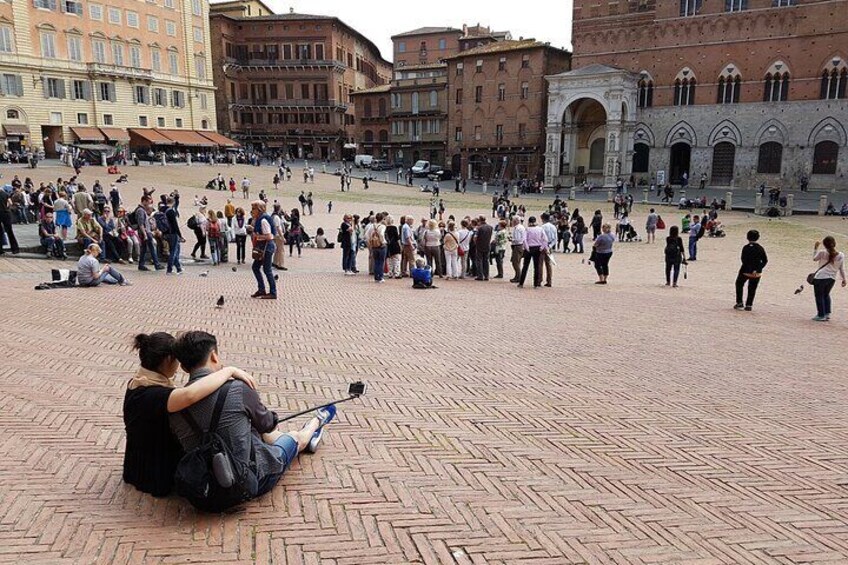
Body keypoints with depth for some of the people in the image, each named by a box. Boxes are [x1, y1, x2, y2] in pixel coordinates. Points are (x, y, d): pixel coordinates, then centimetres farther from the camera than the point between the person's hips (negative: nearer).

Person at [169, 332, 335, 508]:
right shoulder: (237, 389, -24)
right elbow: (267, 424, -6)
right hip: (252, 482, -5)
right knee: (294, 436, 24)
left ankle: (308, 440, 56)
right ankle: (317, 422, 58)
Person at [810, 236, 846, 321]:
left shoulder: (822, 253, -13)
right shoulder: (841, 255, -1)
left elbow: (814, 258, 5)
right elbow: (842, 269, 5)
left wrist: (815, 248, 9)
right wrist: (844, 279, 15)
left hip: (820, 278, -5)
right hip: (832, 279, 5)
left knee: (819, 296, 7)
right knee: (826, 295, 25)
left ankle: (821, 315, 10)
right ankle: (827, 314, 26)